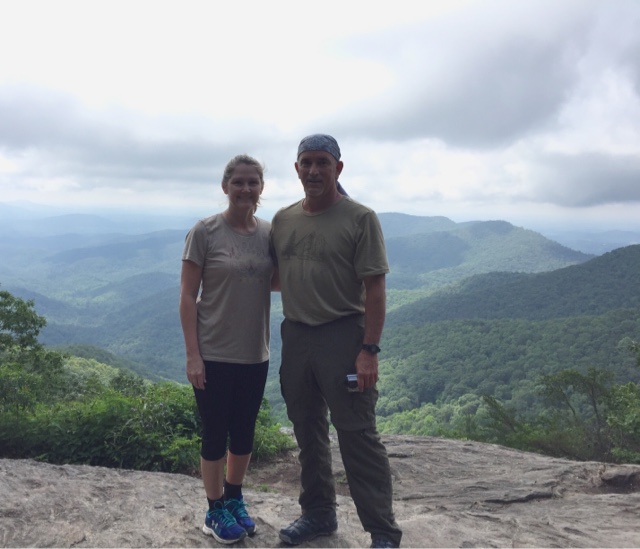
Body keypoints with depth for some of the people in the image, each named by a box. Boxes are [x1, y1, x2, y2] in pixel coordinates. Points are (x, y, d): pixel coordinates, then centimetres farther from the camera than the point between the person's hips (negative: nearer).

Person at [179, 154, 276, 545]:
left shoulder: (270, 232, 2)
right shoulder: (206, 231, -10)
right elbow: (188, 296, -9)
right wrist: (192, 355, -13)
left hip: (255, 355, 4)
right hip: (214, 355, -4)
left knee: (244, 433, 17)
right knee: (216, 434, 8)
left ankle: (234, 498, 39)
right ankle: (216, 510, 28)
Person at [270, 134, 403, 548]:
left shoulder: (360, 218, -7)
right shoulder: (283, 220, 9)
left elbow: (374, 288, -11)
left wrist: (369, 350, -17)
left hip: (343, 338, -6)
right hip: (295, 336, 6)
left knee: (358, 437, -2)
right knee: (308, 433, 17)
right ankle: (318, 514, 34)